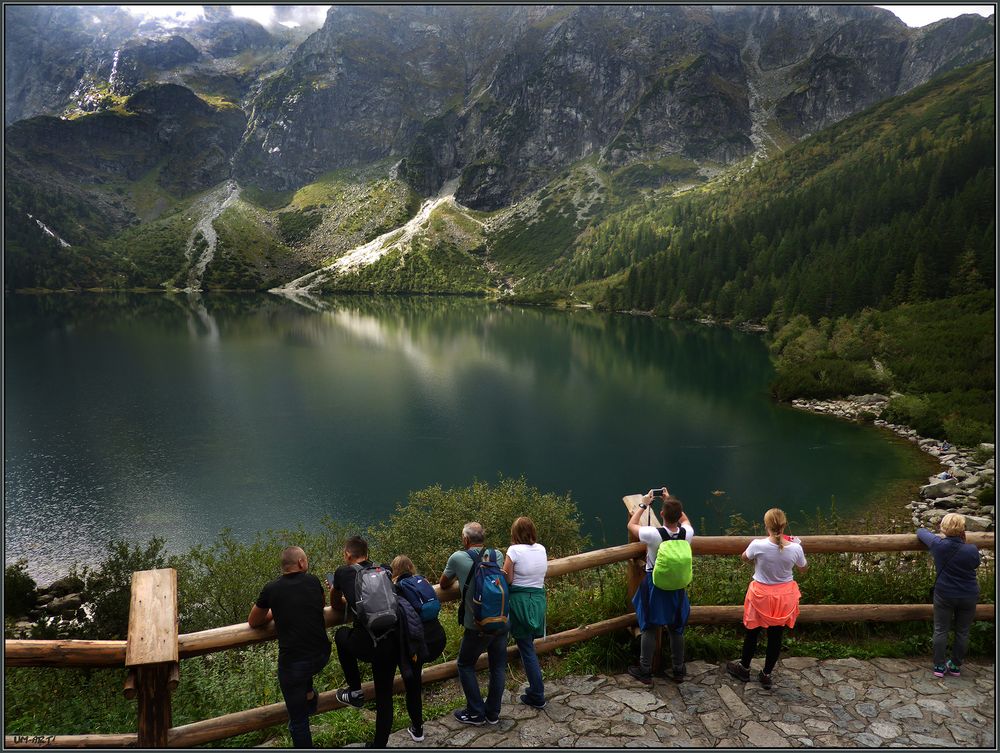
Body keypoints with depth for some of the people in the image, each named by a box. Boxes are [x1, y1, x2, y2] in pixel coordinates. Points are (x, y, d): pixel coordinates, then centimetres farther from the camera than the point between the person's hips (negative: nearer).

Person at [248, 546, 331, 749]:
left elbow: (253, 622, 14)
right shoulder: (313, 581, 3)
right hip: (322, 657, 3)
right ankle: (309, 694, 39)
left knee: (298, 719, 11)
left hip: (293, 664, -3)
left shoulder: (271, 589, -2)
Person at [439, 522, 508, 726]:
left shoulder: (458, 558, -7)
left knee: (465, 665, 16)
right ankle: (493, 713, 26)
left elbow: (443, 585, 9)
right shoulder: (497, 555, 2)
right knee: (498, 666, 17)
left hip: (477, 626, -3)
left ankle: (475, 714, 20)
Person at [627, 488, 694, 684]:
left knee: (649, 629, 11)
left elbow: (631, 525, -8)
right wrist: (671, 501, 7)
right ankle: (679, 670, 31)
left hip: (654, 586, -3)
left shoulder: (654, 534, -28)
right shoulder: (687, 533, -17)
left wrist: (643, 504, 0)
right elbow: (685, 520, 9)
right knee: (676, 629, 18)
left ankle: (645, 671, 21)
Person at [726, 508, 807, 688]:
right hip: (784, 597, 2)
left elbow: (745, 558, -1)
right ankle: (766, 674, 31)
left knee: (752, 633, 19)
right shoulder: (795, 548, -18)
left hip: (761, 595, -2)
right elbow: (803, 569, 3)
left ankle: (744, 668, 37)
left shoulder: (758, 545, -24)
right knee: (775, 636, 17)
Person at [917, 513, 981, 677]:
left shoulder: (938, 545, -16)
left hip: (944, 595, 0)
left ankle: (939, 666, 17)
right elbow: (975, 564, 5)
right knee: (962, 632, 16)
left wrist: (922, 530, 27)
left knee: (941, 631, 12)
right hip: (969, 596, 0)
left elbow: (921, 532, 5)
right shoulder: (972, 550, -19)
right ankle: (956, 666, 27)